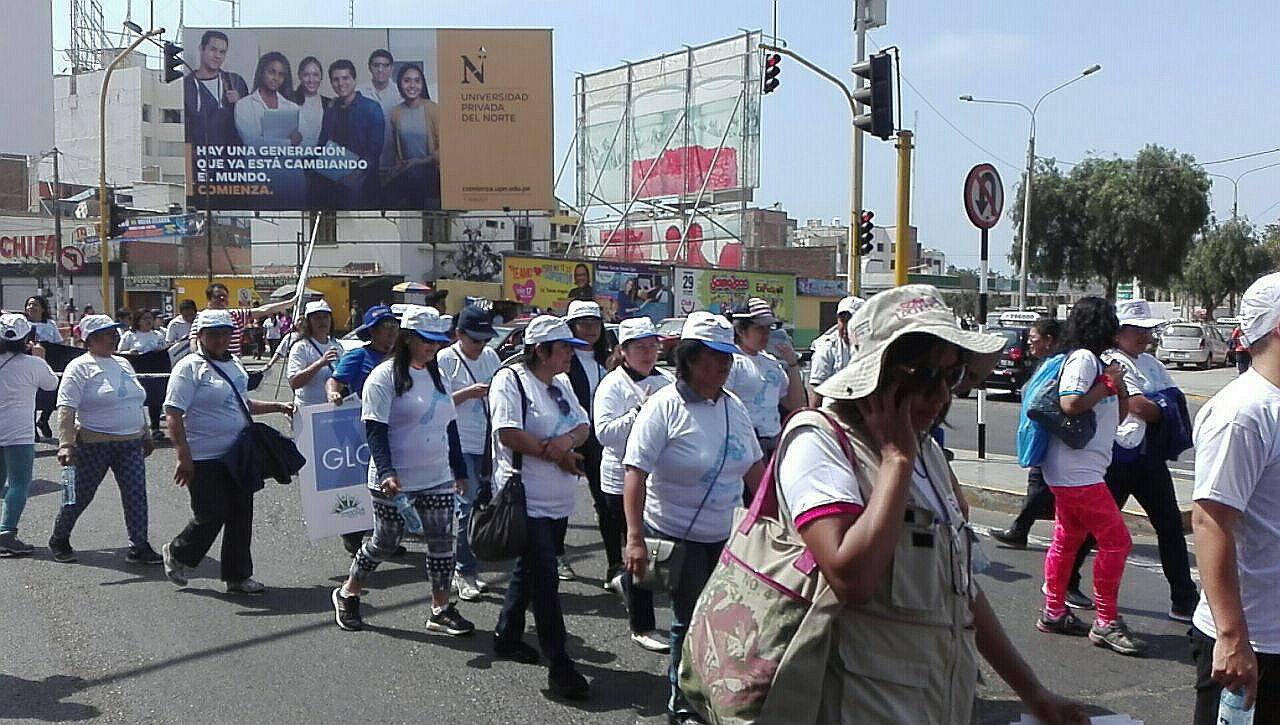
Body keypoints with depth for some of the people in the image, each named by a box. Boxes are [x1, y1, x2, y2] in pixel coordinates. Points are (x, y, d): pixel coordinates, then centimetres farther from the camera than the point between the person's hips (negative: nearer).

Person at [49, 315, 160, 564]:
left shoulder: (123, 363, 14)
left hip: (131, 443, 5)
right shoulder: (80, 367, -7)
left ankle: (139, 547, 3)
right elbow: (66, 408, -17)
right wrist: (65, 444, -27)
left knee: (136, 495, -2)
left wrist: (145, 435, 24)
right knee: (81, 495, 8)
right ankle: (59, 540, 30)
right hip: (94, 444, -5)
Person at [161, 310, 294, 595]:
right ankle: (177, 555, 27)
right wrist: (184, 458, -21)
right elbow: (173, 414, -16)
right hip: (205, 459, -7)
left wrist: (279, 407, 15)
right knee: (211, 516, -1)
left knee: (241, 515, 9)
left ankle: (238, 576, 20)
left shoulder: (234, 364, 12)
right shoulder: (190, 367, -11)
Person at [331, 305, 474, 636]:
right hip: (396, 480, -6)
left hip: (438, 478, 6)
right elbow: (374, 430, -15)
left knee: (442, 541, 3)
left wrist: (459, 470, 19)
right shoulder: (385, 376, -9)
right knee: (385, 543, 4)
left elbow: (450, 426, 19)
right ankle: (348, 594, 27)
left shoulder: (436, 376, 13)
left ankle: (441, 609, 13)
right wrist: (386, 471, -27)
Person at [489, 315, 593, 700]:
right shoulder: (510, 380, -12)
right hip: (527, 501, -8)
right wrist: (558, 455, -15)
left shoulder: (561, 384, 13)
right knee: (545, 580, -8)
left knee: (529, 570, 20)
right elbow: (508, 434, -22)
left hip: (558, 502, 9)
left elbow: (583, 426, 14)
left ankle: (506, 637, 38)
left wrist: (568, 440, -10)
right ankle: (560, 668, -3)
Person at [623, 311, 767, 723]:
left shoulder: (733, 406, 4)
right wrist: (635, 538, -24)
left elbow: (754, 467, 14)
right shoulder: (665, 407, -15)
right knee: (691, 620, 3)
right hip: (678, 535, -6)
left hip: (727, 534, 6)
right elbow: (635, 473, -19)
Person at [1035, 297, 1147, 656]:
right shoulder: (1083, 358, -12)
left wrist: (1119, 384, 5)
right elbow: (1071, 404, -24)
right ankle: (1105, 623, -3)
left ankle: (1053, 613, 21)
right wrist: (1108, 383, -13)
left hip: (1072, 473, 10)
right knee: (1116, 541, -8)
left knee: (1066, 540, 13)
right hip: (1078, 471, -10)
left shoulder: (1096, 361, 19)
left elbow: (1120, 415, 21)